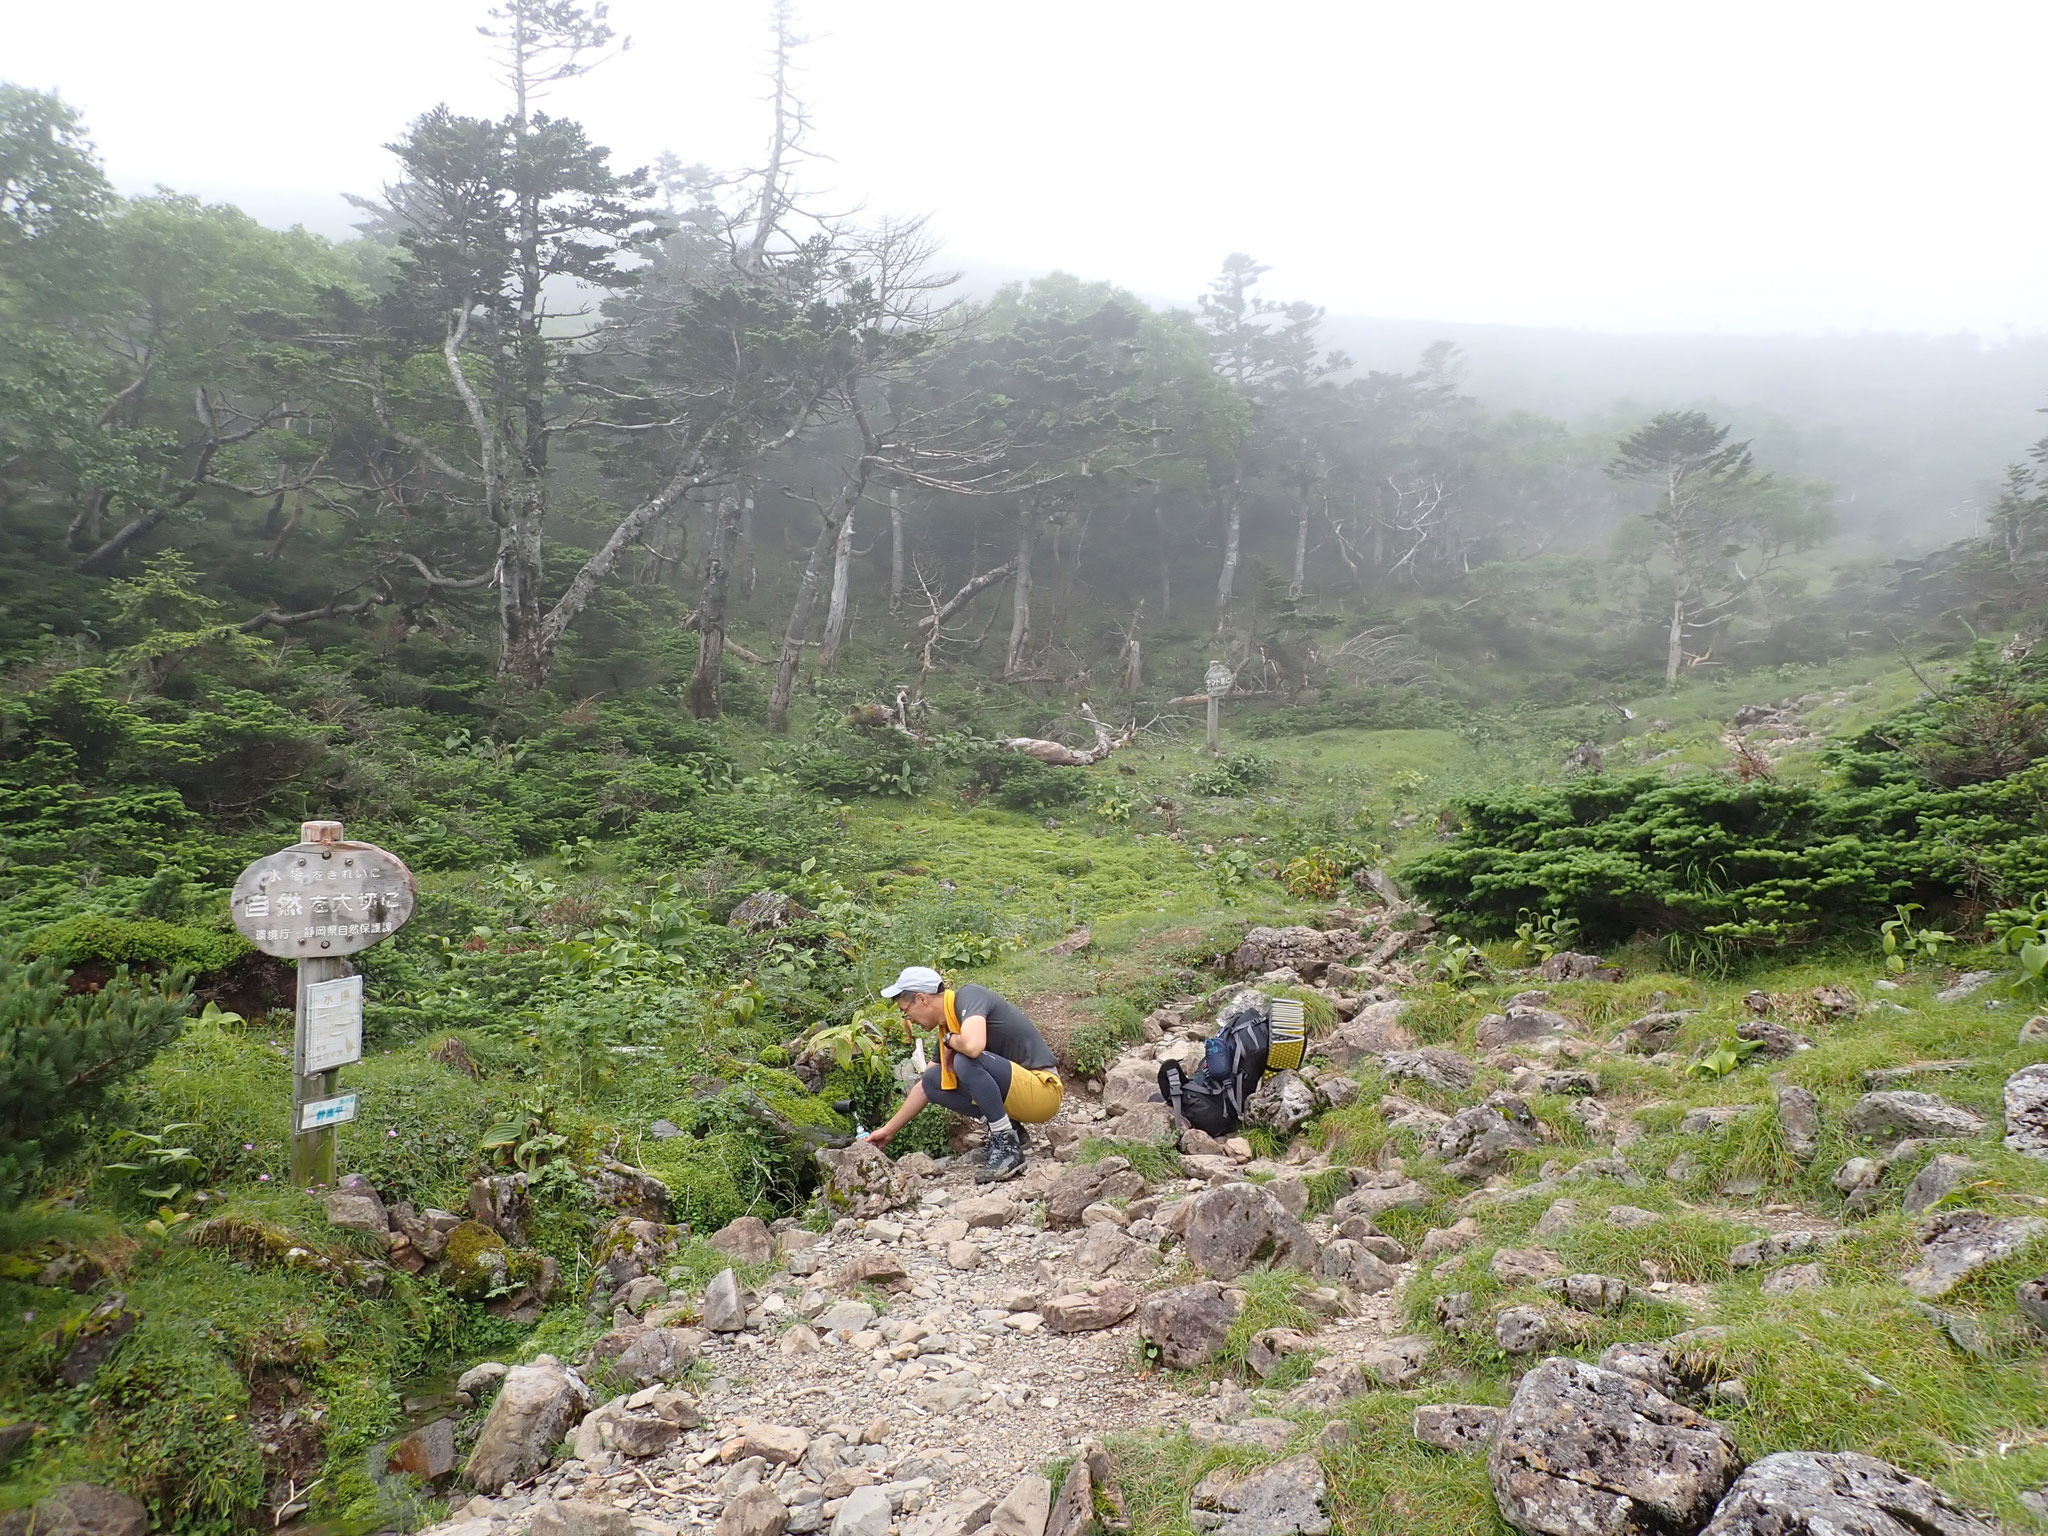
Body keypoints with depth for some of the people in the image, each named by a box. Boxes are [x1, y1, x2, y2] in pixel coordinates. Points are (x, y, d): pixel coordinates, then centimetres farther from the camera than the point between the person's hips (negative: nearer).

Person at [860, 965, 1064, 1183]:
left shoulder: (968, 997, -15)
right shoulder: (948, 1027, 11)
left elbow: (973, 1046, -36)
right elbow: (925, 1087, 22)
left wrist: (949, 1040, -13)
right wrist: (889, 1130, 26)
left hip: (1042, 1087, -9)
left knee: (966, 1061, -30)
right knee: (933, 1080, 7)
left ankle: (1007, 1146, -17)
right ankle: (1009, 1129, 6)